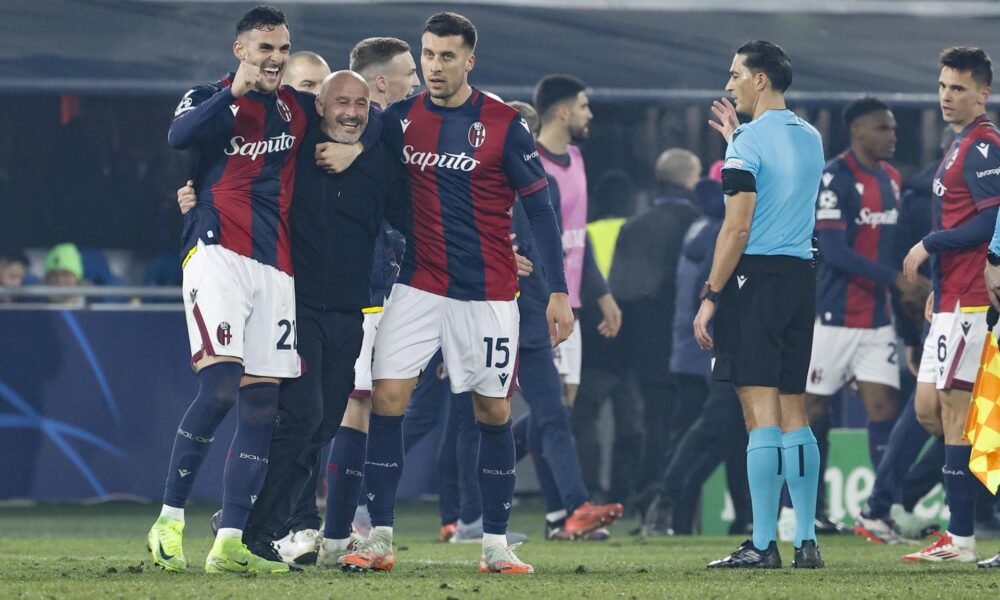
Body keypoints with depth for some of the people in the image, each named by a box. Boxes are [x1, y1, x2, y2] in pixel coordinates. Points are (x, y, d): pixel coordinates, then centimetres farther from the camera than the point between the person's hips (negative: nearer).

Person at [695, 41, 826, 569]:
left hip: (756, 277, -7)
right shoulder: (810, 139, 14)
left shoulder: (750, 142, -10)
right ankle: (807, 542, 8)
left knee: (761, 412, -8)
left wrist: (710, 297, -11)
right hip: (801, 277, 7)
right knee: (794, 413, 10)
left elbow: (738, 227, -15)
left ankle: (763, 545, -10)